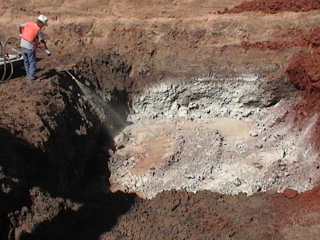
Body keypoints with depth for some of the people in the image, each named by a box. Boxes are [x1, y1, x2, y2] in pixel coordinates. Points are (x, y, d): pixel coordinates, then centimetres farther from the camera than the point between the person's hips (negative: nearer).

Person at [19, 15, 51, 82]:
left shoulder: (28, 24, 1)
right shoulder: (38, 31, -14)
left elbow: (20, 26, 16)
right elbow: (42, 42, -13)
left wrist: (21, 34, 32)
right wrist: (47, 50, -6)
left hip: (23, 45, 6)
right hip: (30, 47, -6)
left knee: (26, 62, 19)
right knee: (32, 63, 8)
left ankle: (28, 75, 31)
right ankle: (32, 78, 10)